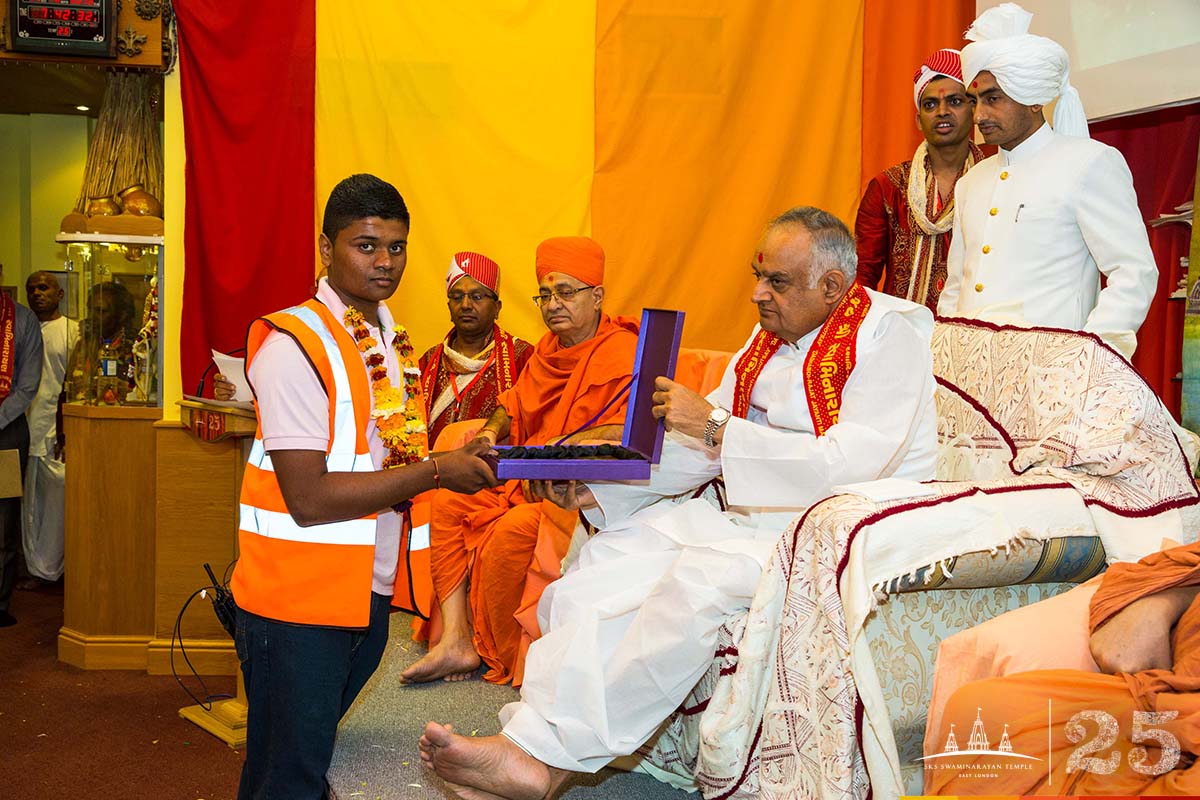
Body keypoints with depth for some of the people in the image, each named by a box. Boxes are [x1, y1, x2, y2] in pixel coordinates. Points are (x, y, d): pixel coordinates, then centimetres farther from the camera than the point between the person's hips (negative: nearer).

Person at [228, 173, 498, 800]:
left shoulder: (393, 344, 11)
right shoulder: (295, 342, -15)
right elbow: (309, 498, -21)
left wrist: (467, 456, -1)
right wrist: (435, 472, -20)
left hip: (371, 593, 7)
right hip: (298, 603, -7)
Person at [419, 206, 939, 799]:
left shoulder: (890, 333, -11)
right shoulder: (772, 333, 13)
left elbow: (853, 464, -24)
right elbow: (700, 449, 11)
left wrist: (715, 426, -24)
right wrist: (597, 483, -2)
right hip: (755, 511, 8)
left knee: (700, 575, -31)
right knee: (615, 551, -11)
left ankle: (550, 751, -20)